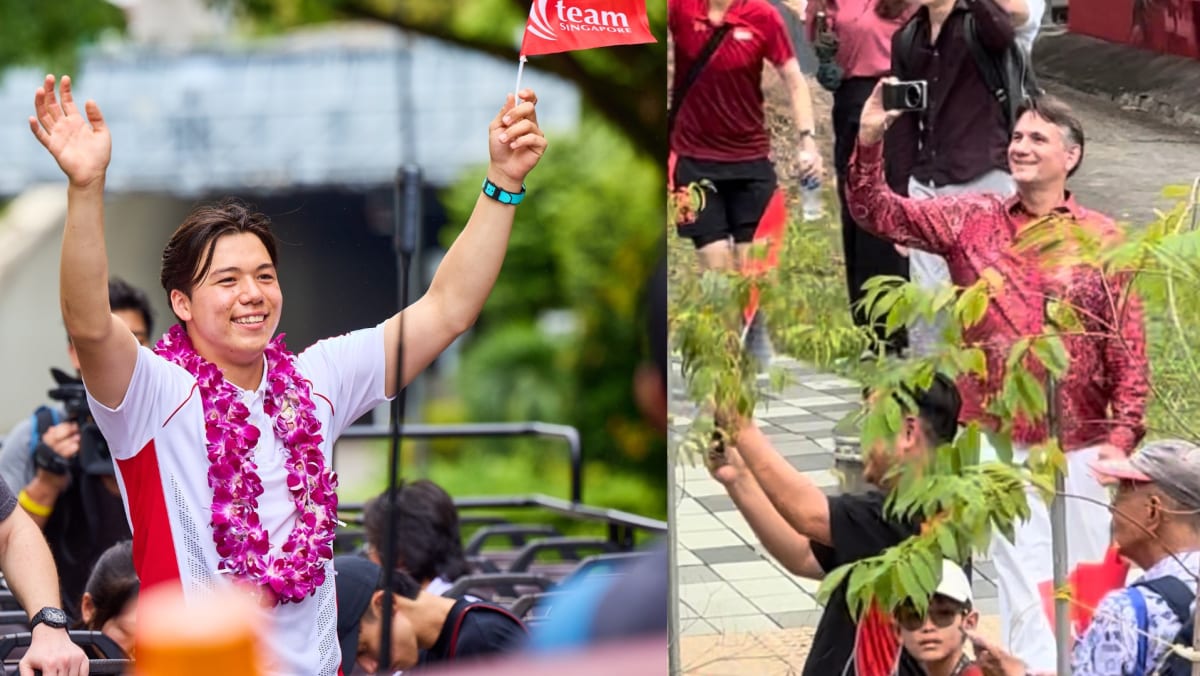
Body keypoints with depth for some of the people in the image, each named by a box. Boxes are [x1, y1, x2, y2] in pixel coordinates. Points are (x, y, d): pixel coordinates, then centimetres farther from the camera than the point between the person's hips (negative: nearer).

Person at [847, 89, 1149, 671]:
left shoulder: (1102, 240, -2)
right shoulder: (973, 221, 2)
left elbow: (1128, 348, -3)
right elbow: (880, 214, -4)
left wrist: (1122, 436, -11)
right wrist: (869, 140, -19)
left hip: (1082, 448, 0)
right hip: (1001, 444, 0)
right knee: (1025, 592, 0)